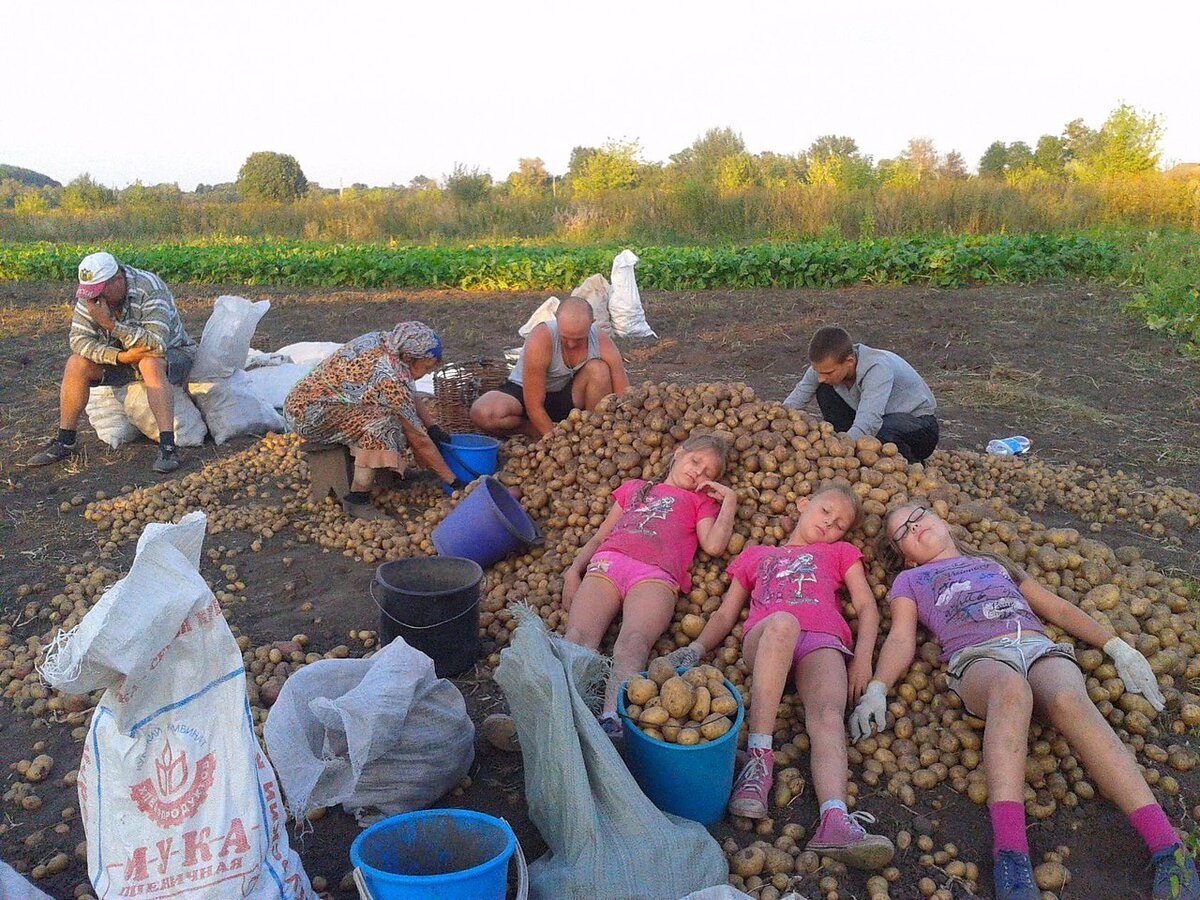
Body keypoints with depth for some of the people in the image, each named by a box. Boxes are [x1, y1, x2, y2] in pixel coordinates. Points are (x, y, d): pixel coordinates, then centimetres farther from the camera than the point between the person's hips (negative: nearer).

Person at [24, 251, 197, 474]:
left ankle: (168, 447, -41)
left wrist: (110, 324, -42)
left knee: (151, 364, -38)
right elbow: (79, 339, -14)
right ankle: (64, 443, -3)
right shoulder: (91, 294, -9)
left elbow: (157, 345, -37)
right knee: (76, 364, -13)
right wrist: (121, 357, -29)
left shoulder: (150, 291, -27)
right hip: (122, 357, 6)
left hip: (171, 354, -6)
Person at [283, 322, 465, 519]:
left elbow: (409, 394, 12)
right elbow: (418, 440, -20)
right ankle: (357, 500, -21)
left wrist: (433, 427, 2)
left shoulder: (381, 340, -3)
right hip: (308, 415, -10)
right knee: (380, 423, -29)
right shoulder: (391, 378, -26)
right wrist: (453, 482, -14)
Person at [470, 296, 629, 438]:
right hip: (526, 393, -2)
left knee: (599, 369, -29)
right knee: (483, 414, -32)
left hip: (567, 396, 2)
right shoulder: (540, 340, -31)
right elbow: (534, 406, -28)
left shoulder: (603, 344, -20)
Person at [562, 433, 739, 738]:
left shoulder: (701, 500, 33)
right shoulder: (633, 487, 38)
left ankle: (612, 721, -54)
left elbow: (713, 545, 11)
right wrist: (574, 570, 13)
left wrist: (729, 499, 19)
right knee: (578, 636, -28)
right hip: (606, 563, 2)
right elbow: (599, 537, 29)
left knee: (634, 641, -34)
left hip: (656, 574, -2)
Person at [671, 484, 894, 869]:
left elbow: (866, 606, 21)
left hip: (823, 639, 1)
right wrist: (697, 647, 4)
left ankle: (834, 821, -52)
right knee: (782, 623, -38)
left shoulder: (840, 553, 36)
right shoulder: (755, 555, 35)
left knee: (828, 717, -30)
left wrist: (863, 655, 0)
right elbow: (725, 613, 24)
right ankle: (759, 755, -38)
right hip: (763, 637, -1)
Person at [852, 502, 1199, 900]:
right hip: (978, 657, -2)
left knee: (1069, 700, -33)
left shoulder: (995, 563, 36)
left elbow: (1056, 607, 32)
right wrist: (876, 689, -7)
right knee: (1010, 688, -39)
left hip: (1040, 647, 3)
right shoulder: (910, 580, 27)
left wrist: (1115, 645, 18)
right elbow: (901, 638, 12)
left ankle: (1168, 850, -42)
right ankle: (1010, 857, -50)